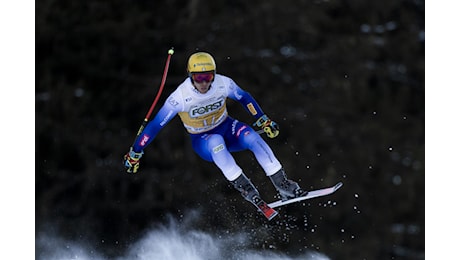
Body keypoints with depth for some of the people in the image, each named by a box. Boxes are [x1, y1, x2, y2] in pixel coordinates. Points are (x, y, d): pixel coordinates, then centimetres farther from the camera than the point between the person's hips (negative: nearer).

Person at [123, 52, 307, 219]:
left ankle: (283, 185, -24)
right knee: (216, 141, -39)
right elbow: (156, 125, -17)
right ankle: (245, 189, -36)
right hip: (202, 141, -3)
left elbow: (244, 98, 4)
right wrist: (135, 153, -12)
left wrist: (263, 120, 11)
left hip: (226, 128, 3)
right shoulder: (180, 97, -25)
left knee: (252, 137, -29)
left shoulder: (223, 84, -17)